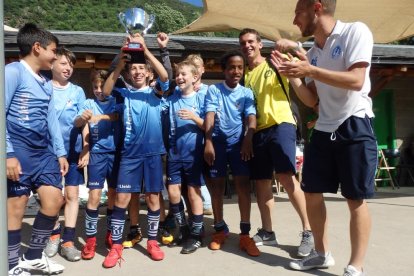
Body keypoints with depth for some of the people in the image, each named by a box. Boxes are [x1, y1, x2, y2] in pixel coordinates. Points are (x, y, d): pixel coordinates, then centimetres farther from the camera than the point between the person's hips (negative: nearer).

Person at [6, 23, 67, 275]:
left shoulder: (46, 84, 17)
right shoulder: (13, 71, -7)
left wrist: (60, 152, 14)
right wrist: (8, 154, -18)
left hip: (43, 151, 8)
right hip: (19, 152, -7)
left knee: (54, 199, 4)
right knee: (16, 206, 1)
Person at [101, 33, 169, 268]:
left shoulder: (155, 93, 6)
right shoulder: (124, 94, 6)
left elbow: (165, 76, -12)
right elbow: (106, 91, -12)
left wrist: (145, 49, -19)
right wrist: (120, 64, -22)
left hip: (153, 151, 0)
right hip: (129, 153, 0)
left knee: (153, 197, 6)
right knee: (122, 198, -1)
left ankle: (152, 242, 20)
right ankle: (116, 246, 10)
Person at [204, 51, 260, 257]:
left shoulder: (247, 93, 5)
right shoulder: (213, 90, 2)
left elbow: (251, 118, -6)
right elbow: (209, 116, -6)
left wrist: (248, 139, -23)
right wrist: (208, 142, -17)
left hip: (238, 143, 1)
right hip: (217, 142, 0)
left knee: (243, 184, -6)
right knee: (217, 186, 5)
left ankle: (245, 234, 3)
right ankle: (220, 230, 20)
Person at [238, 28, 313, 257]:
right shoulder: (244, 74, 17)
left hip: (280, 125, -5)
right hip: (258, 130, 5)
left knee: (286, 176, -16)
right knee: (261, 181, 7)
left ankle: (308, 231, -4)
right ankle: (267, 232, 19)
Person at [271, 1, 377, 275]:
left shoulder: (355, 31, -8)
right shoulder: (312, 53, 11)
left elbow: (356, 81, -20)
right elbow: (312, 100, 10)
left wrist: (310, 70, -22)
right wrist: (292, 75, -3)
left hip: (354, 127, -7)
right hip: (323, 130, 7)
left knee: (356, 199, -3)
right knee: (312, 193, 8)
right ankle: (322, 254, 25)